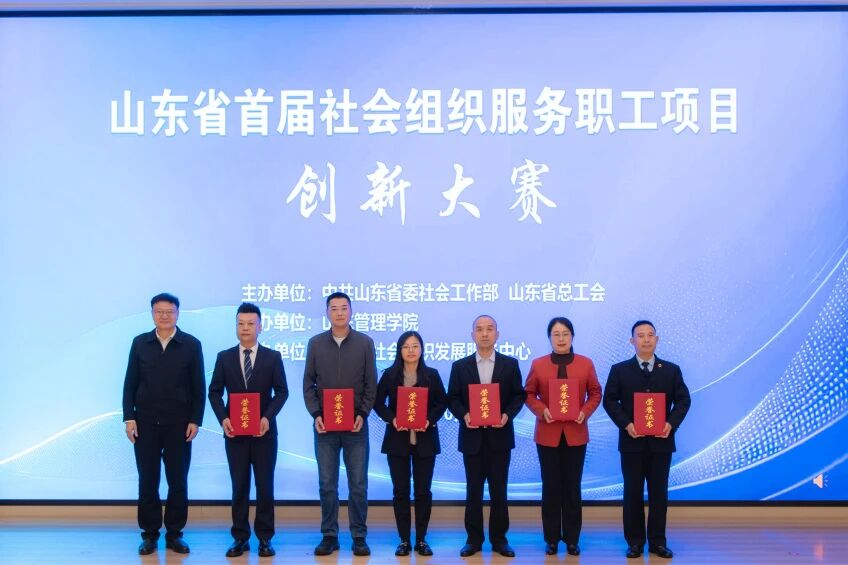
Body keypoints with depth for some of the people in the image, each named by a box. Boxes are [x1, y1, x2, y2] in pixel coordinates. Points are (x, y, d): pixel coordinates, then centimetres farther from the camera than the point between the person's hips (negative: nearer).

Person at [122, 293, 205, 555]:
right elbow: (130, 383, 4)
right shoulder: (140, 343, 4)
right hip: (145, 424, 1)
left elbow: (199, 387, 0)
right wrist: (129, 417, -3)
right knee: (147, 481, 6)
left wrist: (195, 420, -6)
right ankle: (149, 534, 17)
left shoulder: (191, 344, -1)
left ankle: (175, 534, 17)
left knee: (178, 482, 5)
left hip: (179, 425, -1)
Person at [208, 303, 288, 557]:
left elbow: (282, 391, -1)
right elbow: (214, 392, 4)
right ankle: (240, 537, 14)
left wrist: (268, 417, -16)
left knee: (265, 485, 3)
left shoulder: (273, 357, 1)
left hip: (264, 431, -1)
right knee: (239, 486, 6)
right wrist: (223, 418, -11)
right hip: (235, 431, 1)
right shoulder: (224, 357, 5)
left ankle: (265, 538, 13)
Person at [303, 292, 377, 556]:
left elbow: (371, 384, 2)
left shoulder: (365, 343, 3)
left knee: (358, 485, 3)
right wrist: (316, 414, -7)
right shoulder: (315, 343, 5)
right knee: (327, 484, 6)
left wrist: (363, 414, -9)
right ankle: (329, 536, 16)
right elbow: (308, 383, 5)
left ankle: (359, 537, 13)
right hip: (324, 425, 1)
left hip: (356, 424, -1)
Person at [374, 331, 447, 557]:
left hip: (425, 439, 0)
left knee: (423, 490, 4)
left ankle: (421, 539, 15)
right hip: (398, 439, 0)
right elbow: (378, 402, 3)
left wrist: (430, 419, -13)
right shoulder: (390, 375, 0)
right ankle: (404, 540, 13)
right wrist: (391, 419, -14)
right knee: (400, 490, 3)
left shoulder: (432, 375, 2)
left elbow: (442, 402, 4)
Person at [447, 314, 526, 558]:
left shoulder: (510, 364, 4)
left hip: (499, 436, 0)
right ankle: (473, 538, 16)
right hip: (472, 437, 0)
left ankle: (499, 538, 17)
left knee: (499, 490, 6)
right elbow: (452, 398, 3)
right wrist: (464, 415, -15)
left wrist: (507, 414, -14)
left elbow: (518, 395, 3)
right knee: (473, 490, 7)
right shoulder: (460, 366, 4)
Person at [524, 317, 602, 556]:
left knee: (572, 487, 6)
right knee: (551, 487, 5)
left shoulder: (586, 364, 2)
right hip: (548, 434, 0)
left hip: (575, 434, 0)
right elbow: (529, 394, 5)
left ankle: (572, 539, 15)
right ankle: (551, 539, 14)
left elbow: (595, 393, 7)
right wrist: (541, 410, -13)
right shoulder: (538, 364, 1)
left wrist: (585, 412, -11)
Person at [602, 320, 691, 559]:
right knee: (633, 493, 5)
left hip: (661, 441, 1)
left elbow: (683, 400, 4)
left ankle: (657, 541, 16)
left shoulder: (671, 370, 7)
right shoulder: (619, 370, 2)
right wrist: (626, 424, -14)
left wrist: (671, 423, -12)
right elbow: (609, 400, -1)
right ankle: (635, 541, 14)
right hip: (632, 441, -1)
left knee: (659, 493, 6)